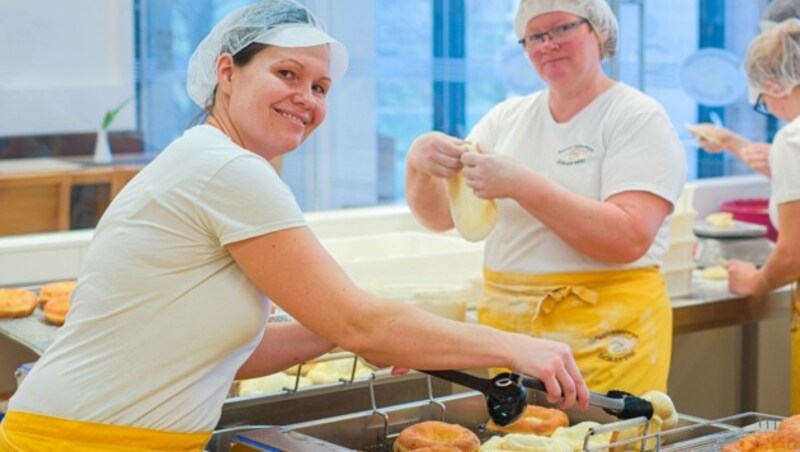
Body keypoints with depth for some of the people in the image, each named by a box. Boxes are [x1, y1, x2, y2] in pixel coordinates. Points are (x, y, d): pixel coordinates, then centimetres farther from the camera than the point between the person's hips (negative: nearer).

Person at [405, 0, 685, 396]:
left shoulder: (638, 118, -6)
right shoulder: (507, 118, 10)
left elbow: (629, 238, -20)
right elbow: (440, 216, 5)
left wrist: (522, 184, -26)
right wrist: (420, 164, -16)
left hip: (605, 336, -4)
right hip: (505, 325, 5)